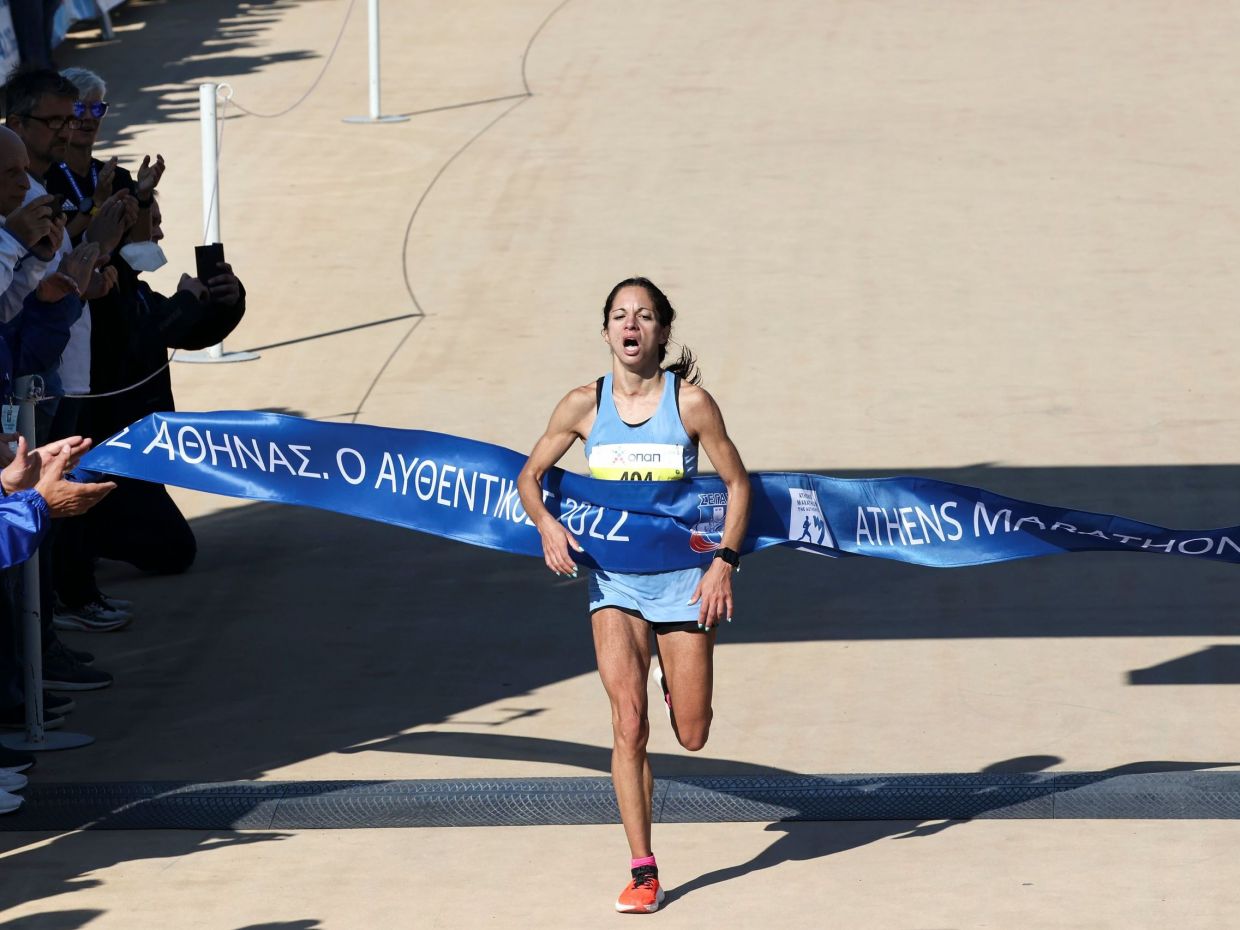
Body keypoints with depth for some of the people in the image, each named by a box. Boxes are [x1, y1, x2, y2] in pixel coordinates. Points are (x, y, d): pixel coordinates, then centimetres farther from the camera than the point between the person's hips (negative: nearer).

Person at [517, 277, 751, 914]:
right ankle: (642, 871, -7)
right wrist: (546, 523, -13)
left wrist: (725, 561, -11)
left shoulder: (690, 402, -9)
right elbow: (530, 474, 7)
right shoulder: (585, 405, -3)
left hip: (682, 578, -1)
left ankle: (674, 669, 41)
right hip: (614, 581, 1)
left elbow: (737, 483, -1)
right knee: (629, 723, -12)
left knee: (691, 737, 4)